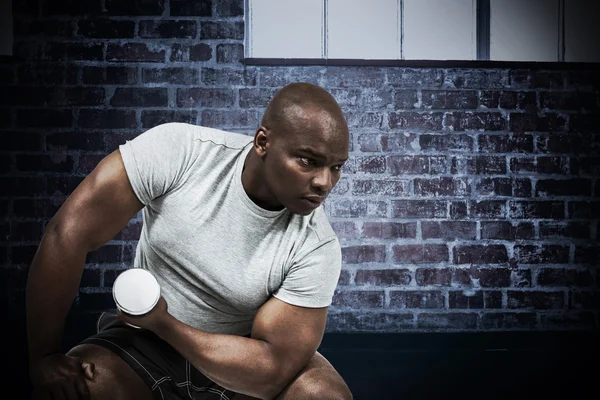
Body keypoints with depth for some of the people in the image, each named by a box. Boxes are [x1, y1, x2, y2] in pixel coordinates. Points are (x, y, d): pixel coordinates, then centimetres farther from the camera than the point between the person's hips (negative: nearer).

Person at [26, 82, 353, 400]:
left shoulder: (317, 246, -22)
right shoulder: (178, 151, -25)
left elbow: (273, 370, -23)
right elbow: (69, 232, -25)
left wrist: (162, 323, -25)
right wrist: (44, 359, -22)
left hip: (241, 351, 2)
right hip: (140, 344, -1)